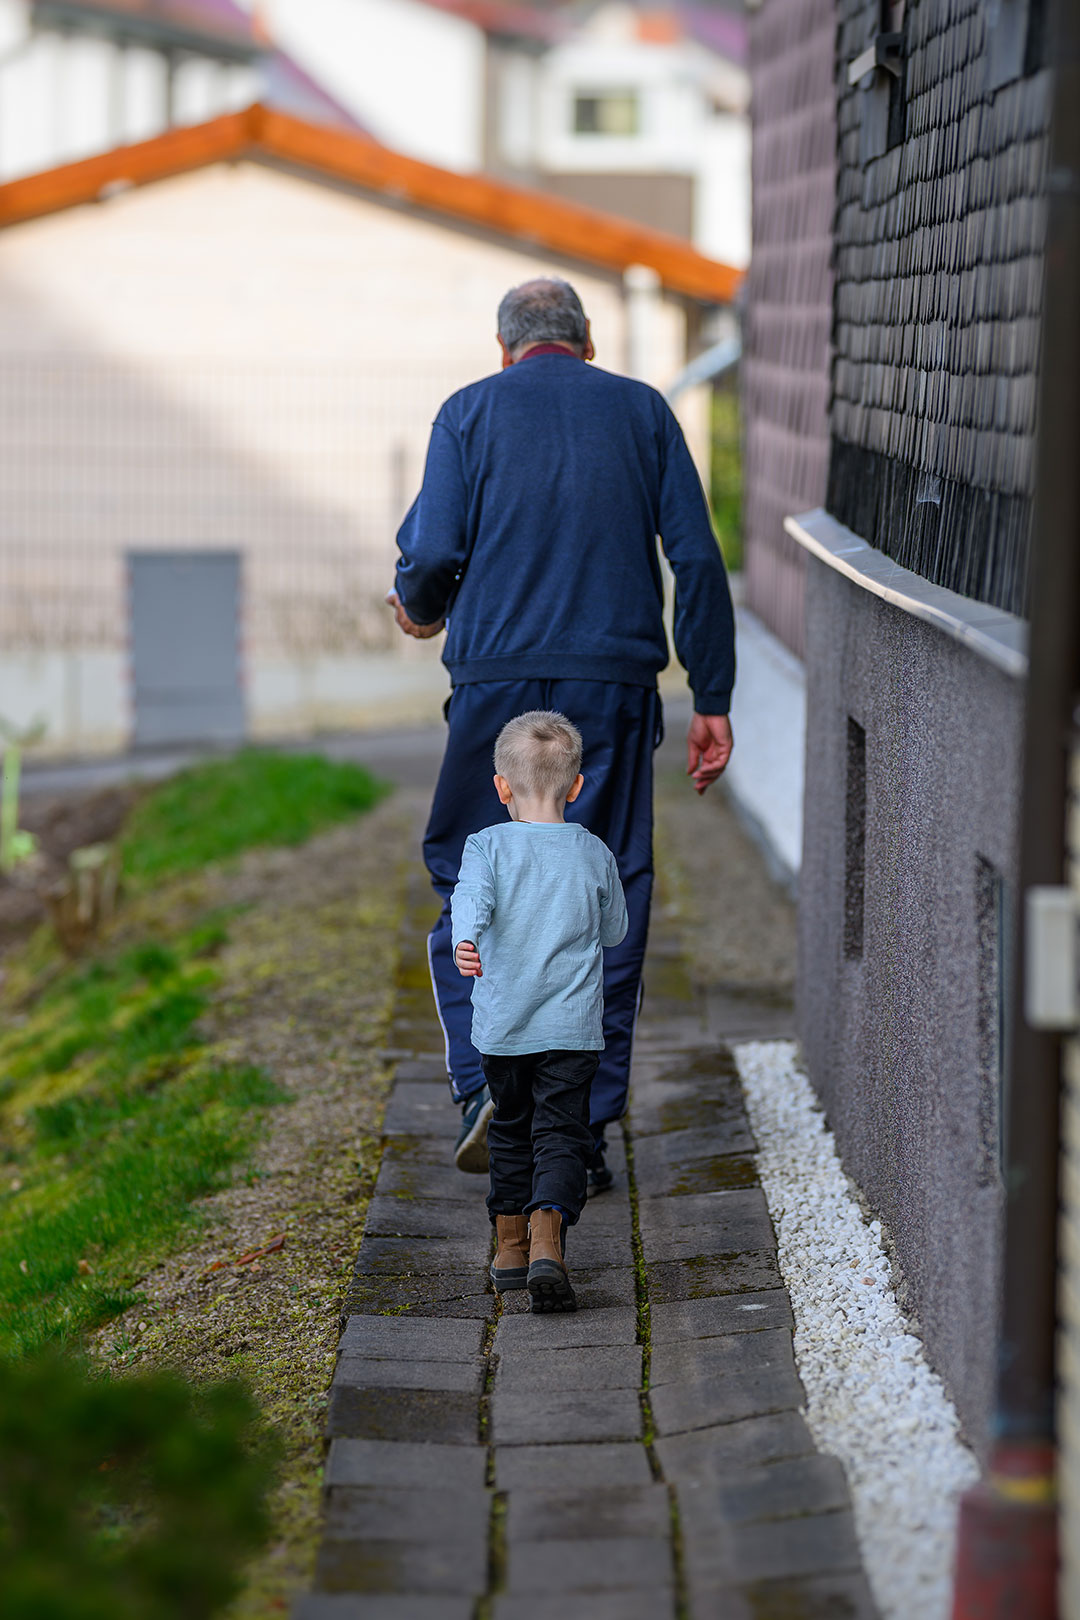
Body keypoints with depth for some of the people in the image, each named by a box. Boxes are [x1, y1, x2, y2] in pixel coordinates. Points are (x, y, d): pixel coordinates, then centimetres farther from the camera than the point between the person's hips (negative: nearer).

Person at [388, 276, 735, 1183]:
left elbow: (434, 550, -5)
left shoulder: (471, 411, 5)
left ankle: (488, 1087, -7)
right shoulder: (642, 411, 10)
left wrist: (421, 609, 18)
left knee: (468, 883, 11)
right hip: (615, 689, 1)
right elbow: (697, 559, 3)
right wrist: (712, 699, 5)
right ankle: (584, 1133, 7)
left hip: (499, 679, -1)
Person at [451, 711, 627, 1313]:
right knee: (562, 1135, -2)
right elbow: (615, 930, 14)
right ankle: (547, 1242, -23)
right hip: (573, 1026, -1)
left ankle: (511, 1247, 24)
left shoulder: (489, 846, -2)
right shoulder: (594, 855, 2)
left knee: (511, 1131, 18)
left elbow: (472, 897, -23)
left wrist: (465, 940, -40)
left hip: (503, 1026, 1)